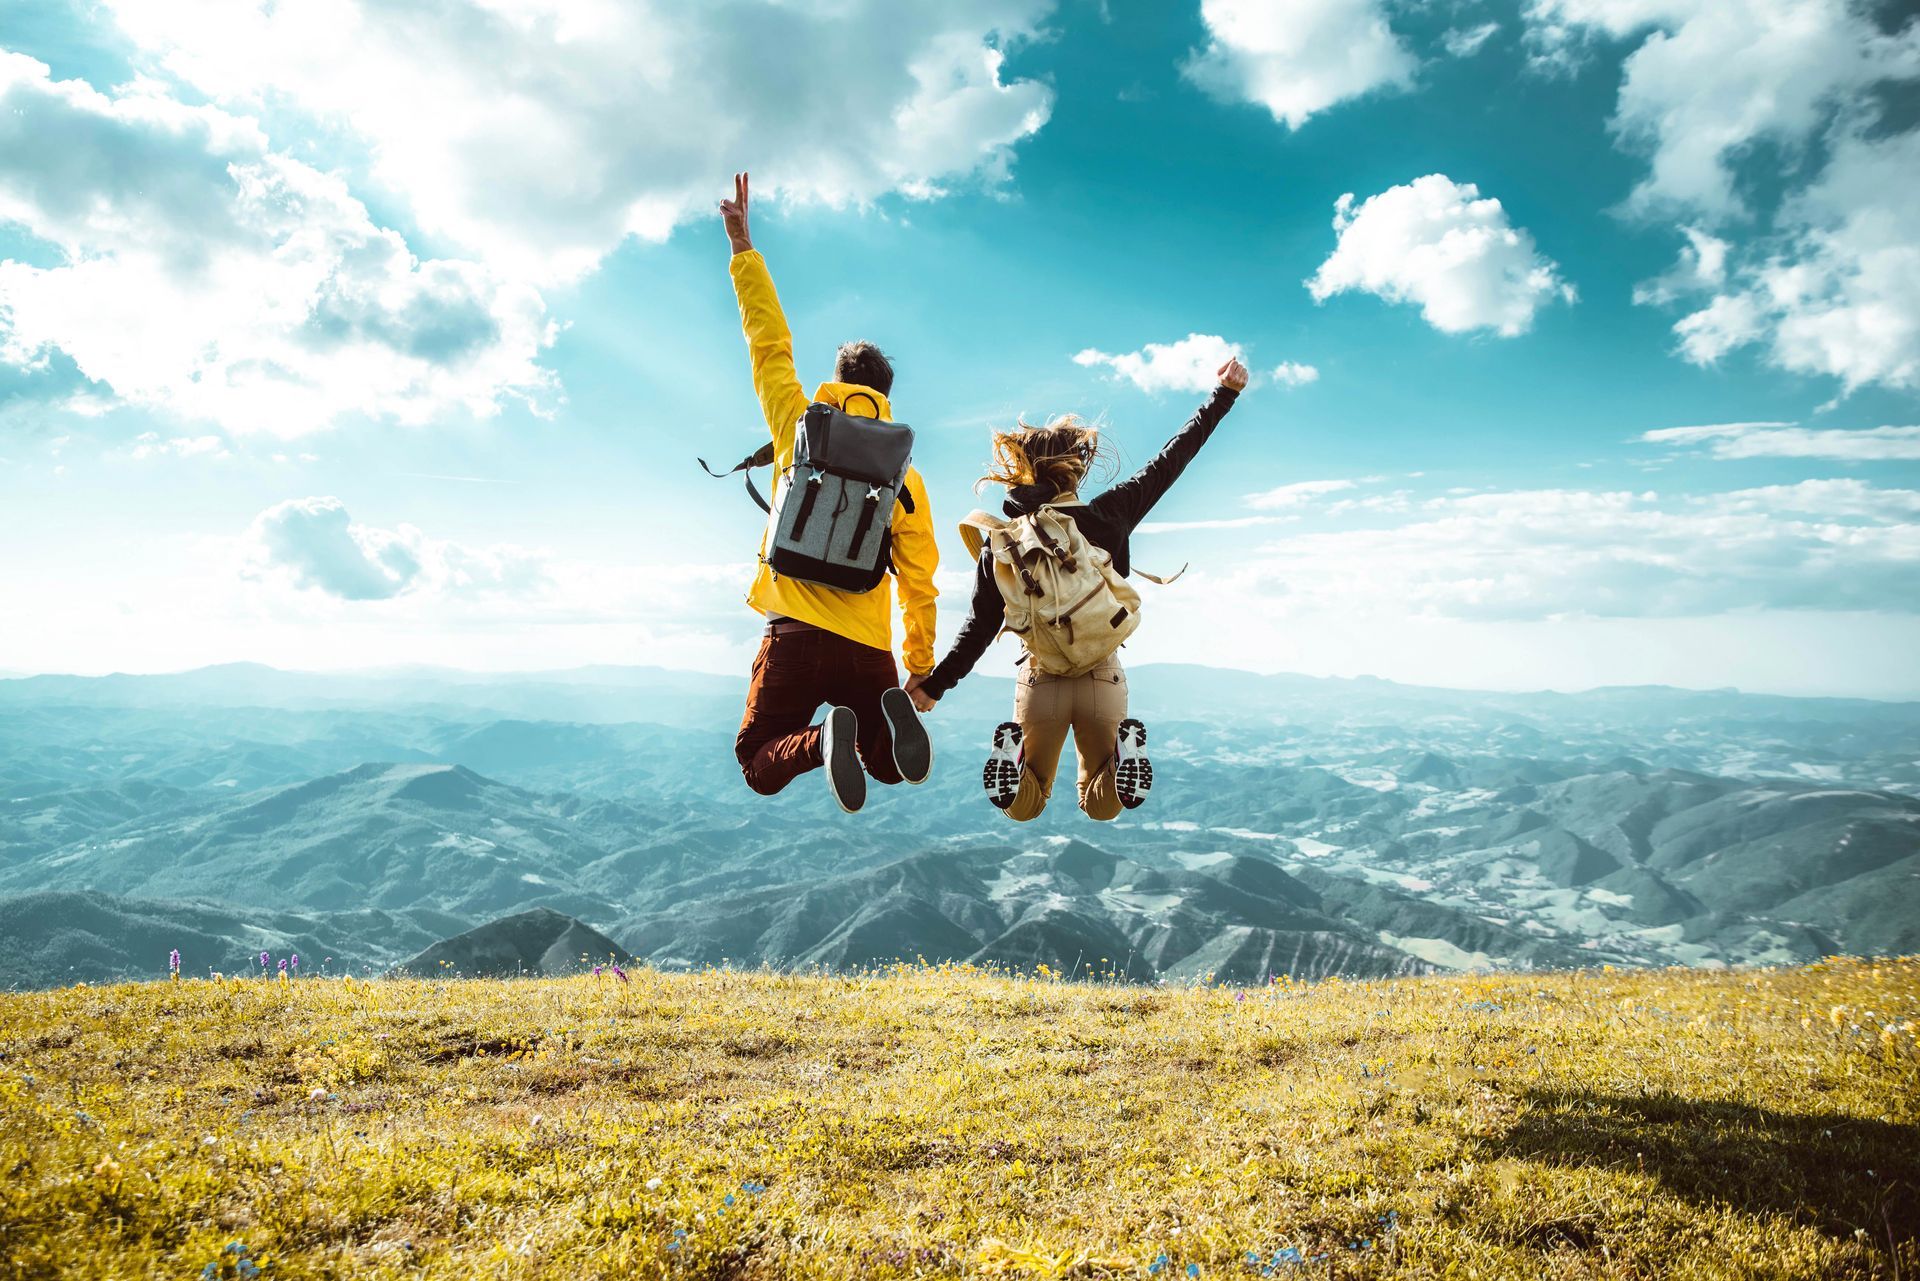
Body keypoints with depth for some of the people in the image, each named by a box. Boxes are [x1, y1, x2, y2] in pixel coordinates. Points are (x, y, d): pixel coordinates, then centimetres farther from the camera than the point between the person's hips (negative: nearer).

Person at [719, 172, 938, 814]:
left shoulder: (800, 429, 4)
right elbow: (919, 585, 8)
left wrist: (742, 244, 19)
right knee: (887, 763, 18)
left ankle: (821, 740, -23)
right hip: (867, 648, 2)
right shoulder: (907, 477, 7)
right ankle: (892, 717, -17)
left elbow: (769, 342, 13)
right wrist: (921, 669, 18)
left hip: (793, 635, -1)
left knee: (759, 766, 11)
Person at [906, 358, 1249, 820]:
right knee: (1101, 808, 20)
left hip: (1040, 680, 0)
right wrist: (1224, 394, 12)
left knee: (1022, 810, 20)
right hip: (1103, 678, 0)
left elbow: (980, 626, -5)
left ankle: (1016, 753, -17)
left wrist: (935, 684, 7)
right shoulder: (1108, 515, -7)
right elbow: (1169, 462, 2)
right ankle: (1120, 750, -16)